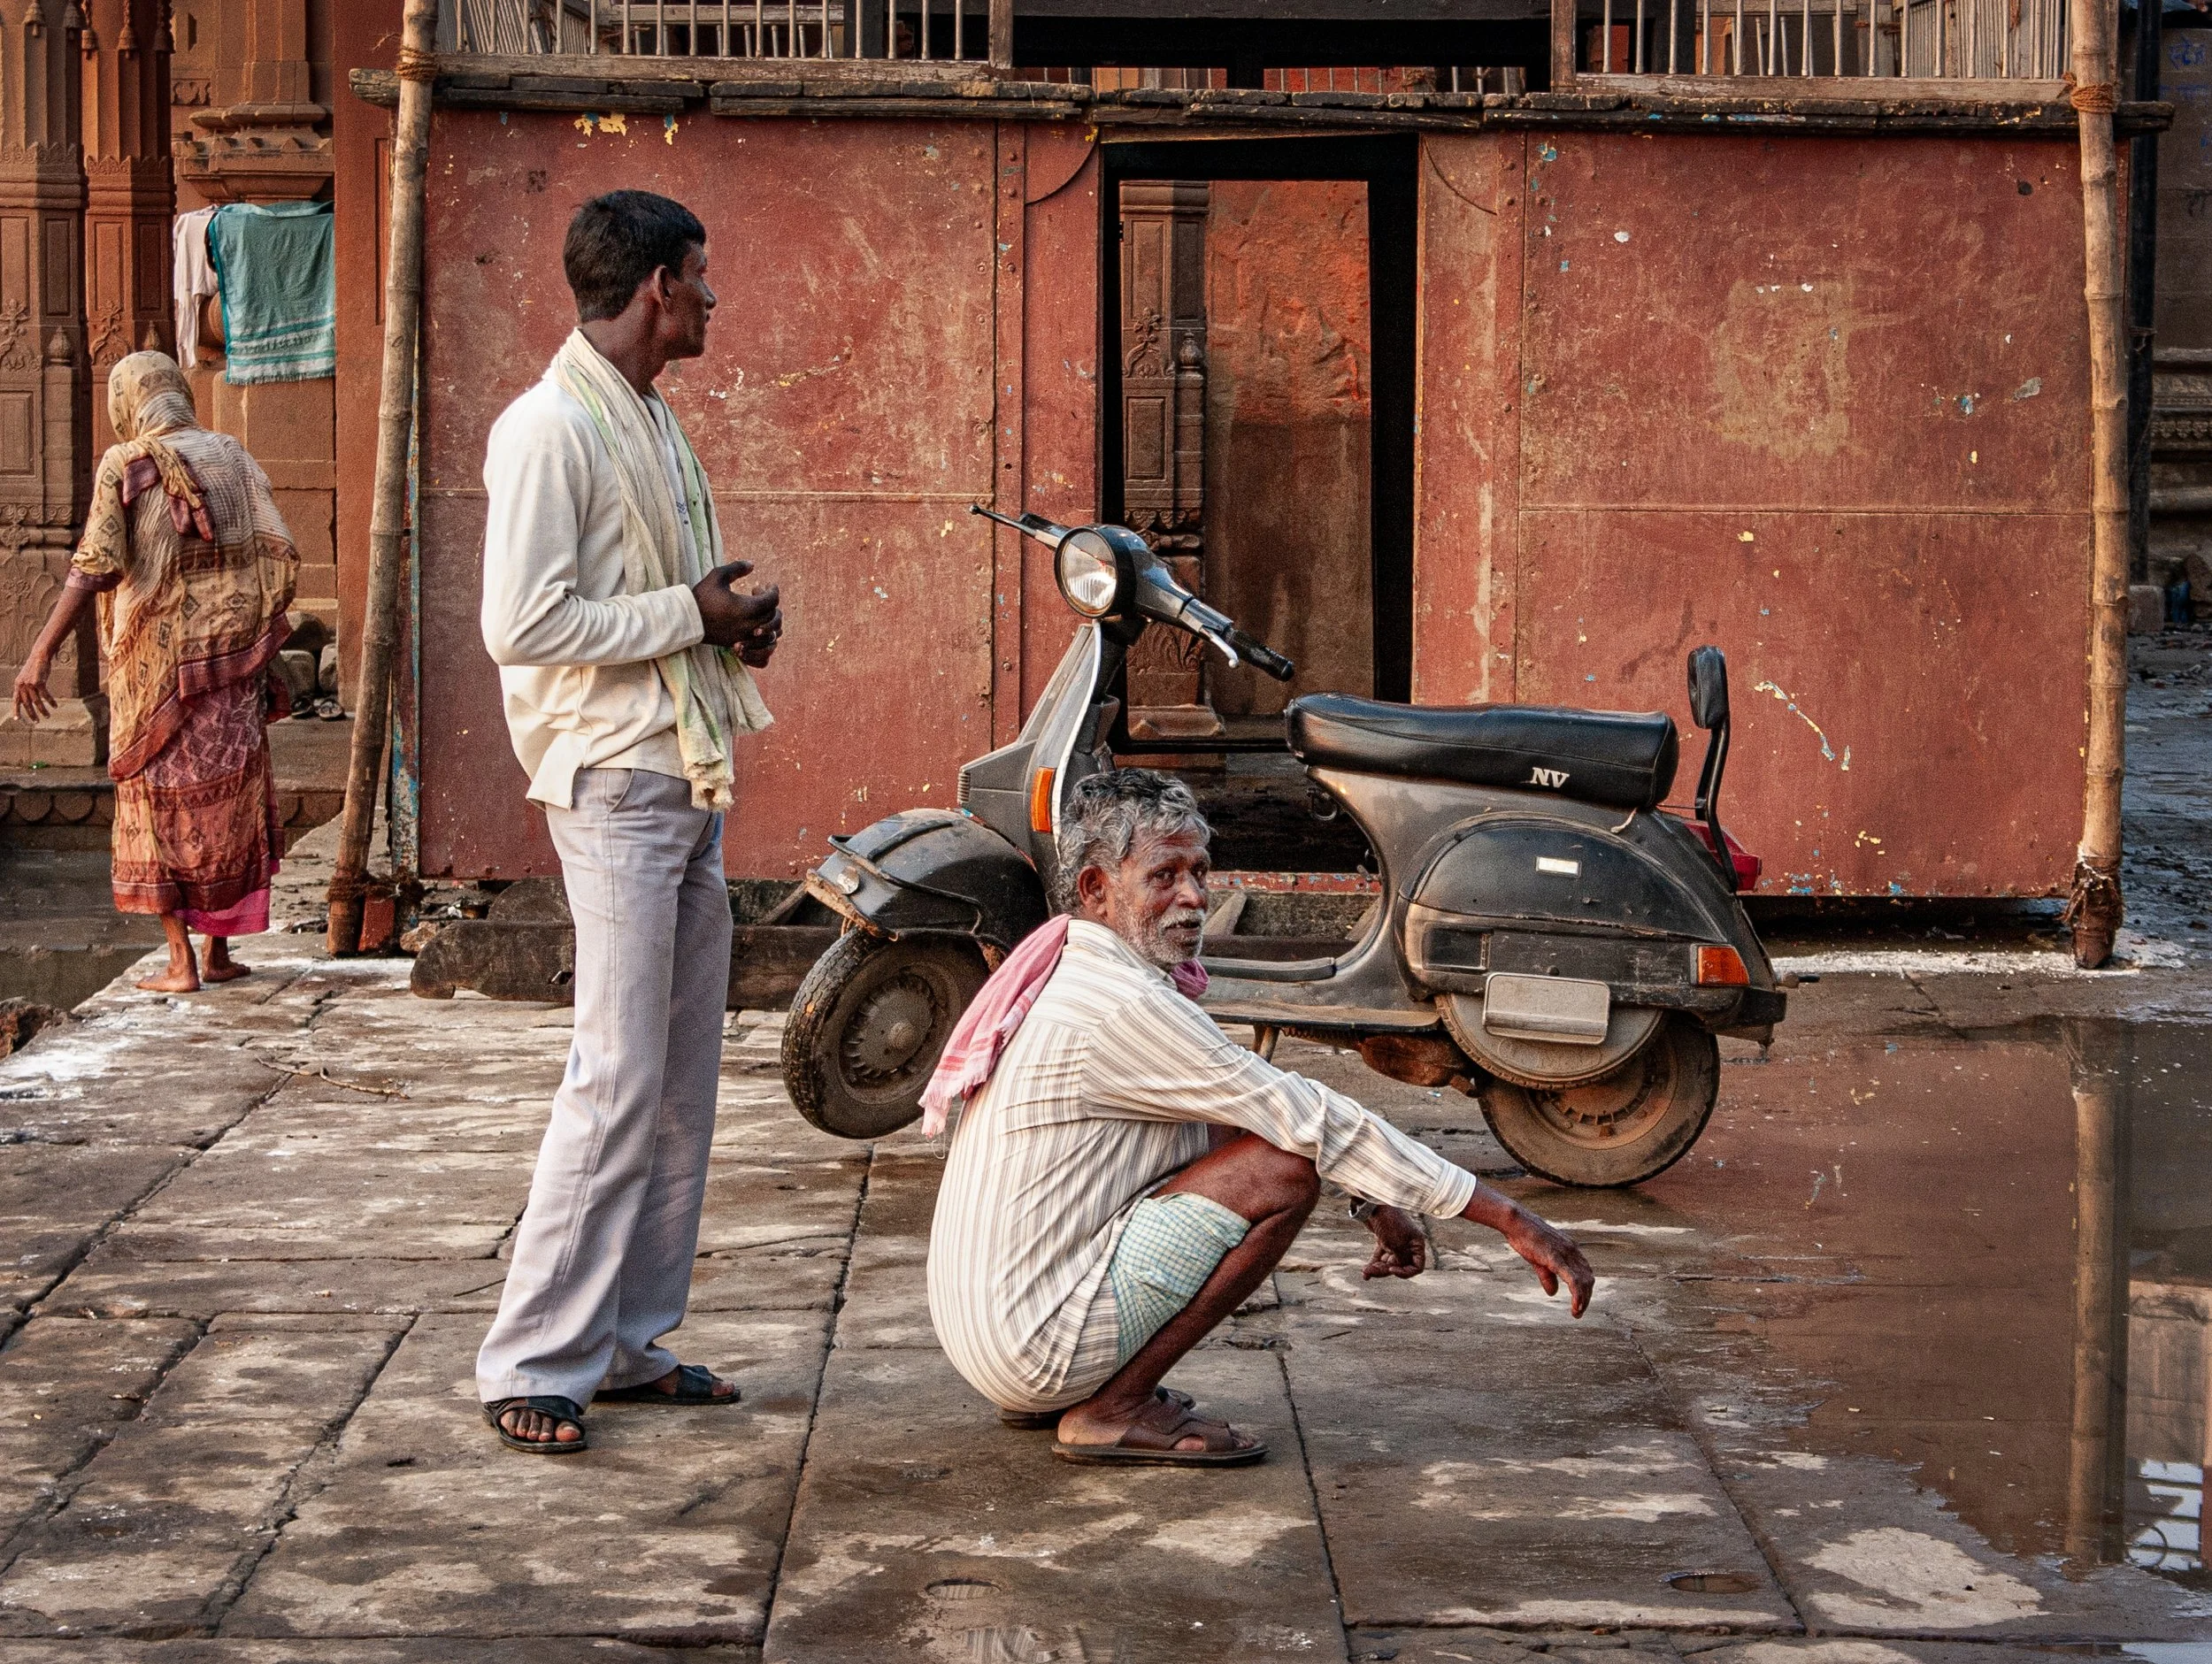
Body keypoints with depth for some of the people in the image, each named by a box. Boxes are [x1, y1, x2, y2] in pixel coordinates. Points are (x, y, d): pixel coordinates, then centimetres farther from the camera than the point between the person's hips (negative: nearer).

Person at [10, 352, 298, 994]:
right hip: (230, 659, 3)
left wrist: (41, 653, -16)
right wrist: (262, 645, 11)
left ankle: (180, 962, 3)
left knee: (159, 802, 6)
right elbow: (279, 558, 0)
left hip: (152, 661, -3)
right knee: (227, 797, 13)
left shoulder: (124, 466, -5)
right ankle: (219, 950, 18)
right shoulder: (234, 459, 6)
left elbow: (94, 568, -15)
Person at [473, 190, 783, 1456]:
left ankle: (625, 1339, 18)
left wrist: (738, 624, 6)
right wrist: (690, 614, -15)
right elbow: (524, 625, -21)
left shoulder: (656, 421, 16)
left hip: (692, 781, 10)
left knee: (684, 1082, 11)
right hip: (615, 783, -10)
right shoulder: (550, 428, -13)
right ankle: (534, 1362, -3)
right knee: (621, 1080, -10)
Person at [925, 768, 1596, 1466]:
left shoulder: (1065, 966, 11)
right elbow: (1313, 1120, -19)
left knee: (1218, 1129, 16)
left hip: (979, 1318, 10)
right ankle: (1115, 1409, -7)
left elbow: (1257, 1105, 20)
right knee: (1286, 1166, -14)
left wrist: (1377, 1203, 14)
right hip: (1030, 1339, -10)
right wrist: (1511, 1219, -15)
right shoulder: (1123, 1006, -20)